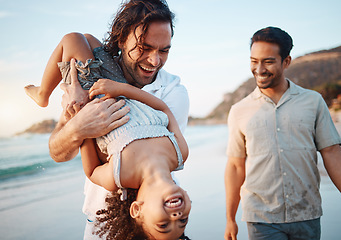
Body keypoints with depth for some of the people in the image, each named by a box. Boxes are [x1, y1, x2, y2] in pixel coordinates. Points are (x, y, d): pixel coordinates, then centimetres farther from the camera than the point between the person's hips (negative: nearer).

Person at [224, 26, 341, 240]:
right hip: (261, 219, -1)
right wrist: (230, 219, 8)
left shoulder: (313, 102, 3)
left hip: (307, 216, 1)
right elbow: (236, 166, 5)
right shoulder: (240, 112, 2)